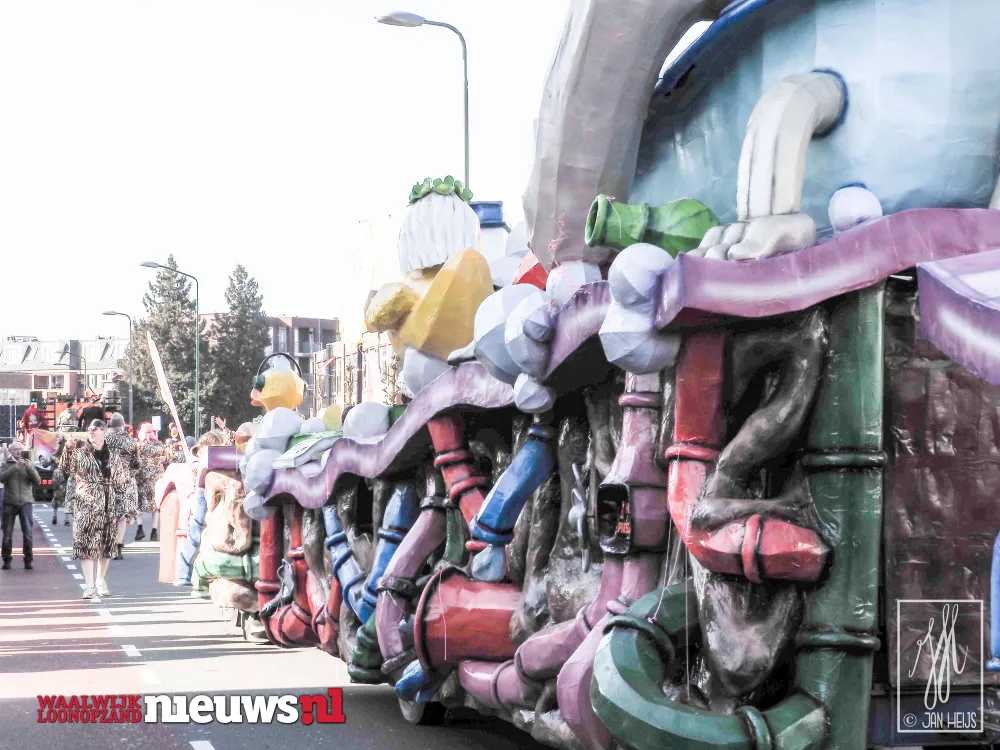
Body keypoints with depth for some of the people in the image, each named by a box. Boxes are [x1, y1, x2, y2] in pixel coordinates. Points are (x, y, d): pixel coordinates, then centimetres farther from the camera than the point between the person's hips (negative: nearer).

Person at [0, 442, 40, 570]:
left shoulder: (28, 464, 11)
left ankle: (28, 560, 1)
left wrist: (30, 468, -14)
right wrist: (15, 467, -19)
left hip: (25, 502, 0)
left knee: (28, 533, -5)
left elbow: (37, 481, 1)